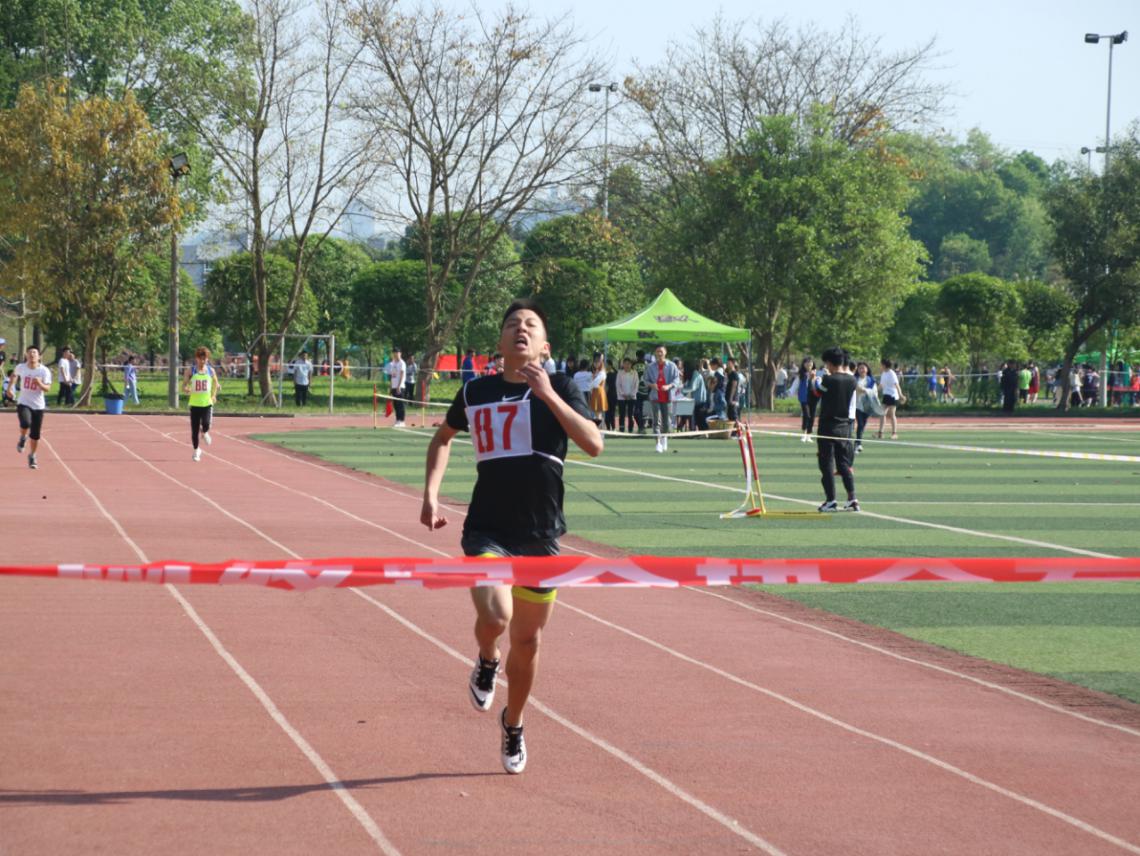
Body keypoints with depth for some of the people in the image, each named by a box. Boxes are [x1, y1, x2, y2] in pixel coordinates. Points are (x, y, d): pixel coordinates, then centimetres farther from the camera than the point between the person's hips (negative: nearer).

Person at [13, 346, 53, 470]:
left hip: (38, 406, 1)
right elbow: (15, 374, 19)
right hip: (23, 403, 0)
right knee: (26, 423, -30)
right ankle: (23, 438, 4)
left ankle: (32, 456, 28)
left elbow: (47, 389, -14)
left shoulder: (45, 371, -10)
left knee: (35, 435, 4)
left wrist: (40, 384, -33)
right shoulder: (21, 367, -5)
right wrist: (10, 387, 19)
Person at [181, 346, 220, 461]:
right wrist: (186, 390, -24)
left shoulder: (211, 370, 3)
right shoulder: (190, 370, -2)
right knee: (194, 429, 2)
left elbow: (215, 383, 18)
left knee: (206, 424, -20)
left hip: (207, 403, 0)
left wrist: (214, 395, 2)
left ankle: (204, 433, 17)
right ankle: (196, 450, 21)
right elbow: (184, 385, -1)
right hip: (194, 403, 0)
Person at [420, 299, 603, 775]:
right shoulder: (475, 393, 3)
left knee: (527, 641, 9)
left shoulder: (559, 390, -2)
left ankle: (513, 726, 35)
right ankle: (486, 662, 11)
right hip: (487, 531, 0)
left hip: (541, 535, 0)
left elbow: (594, 445, -18)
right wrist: (430, 493, 11)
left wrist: (548, 395, -23)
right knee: (494, 617, -26)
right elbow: (443, 437, 23)